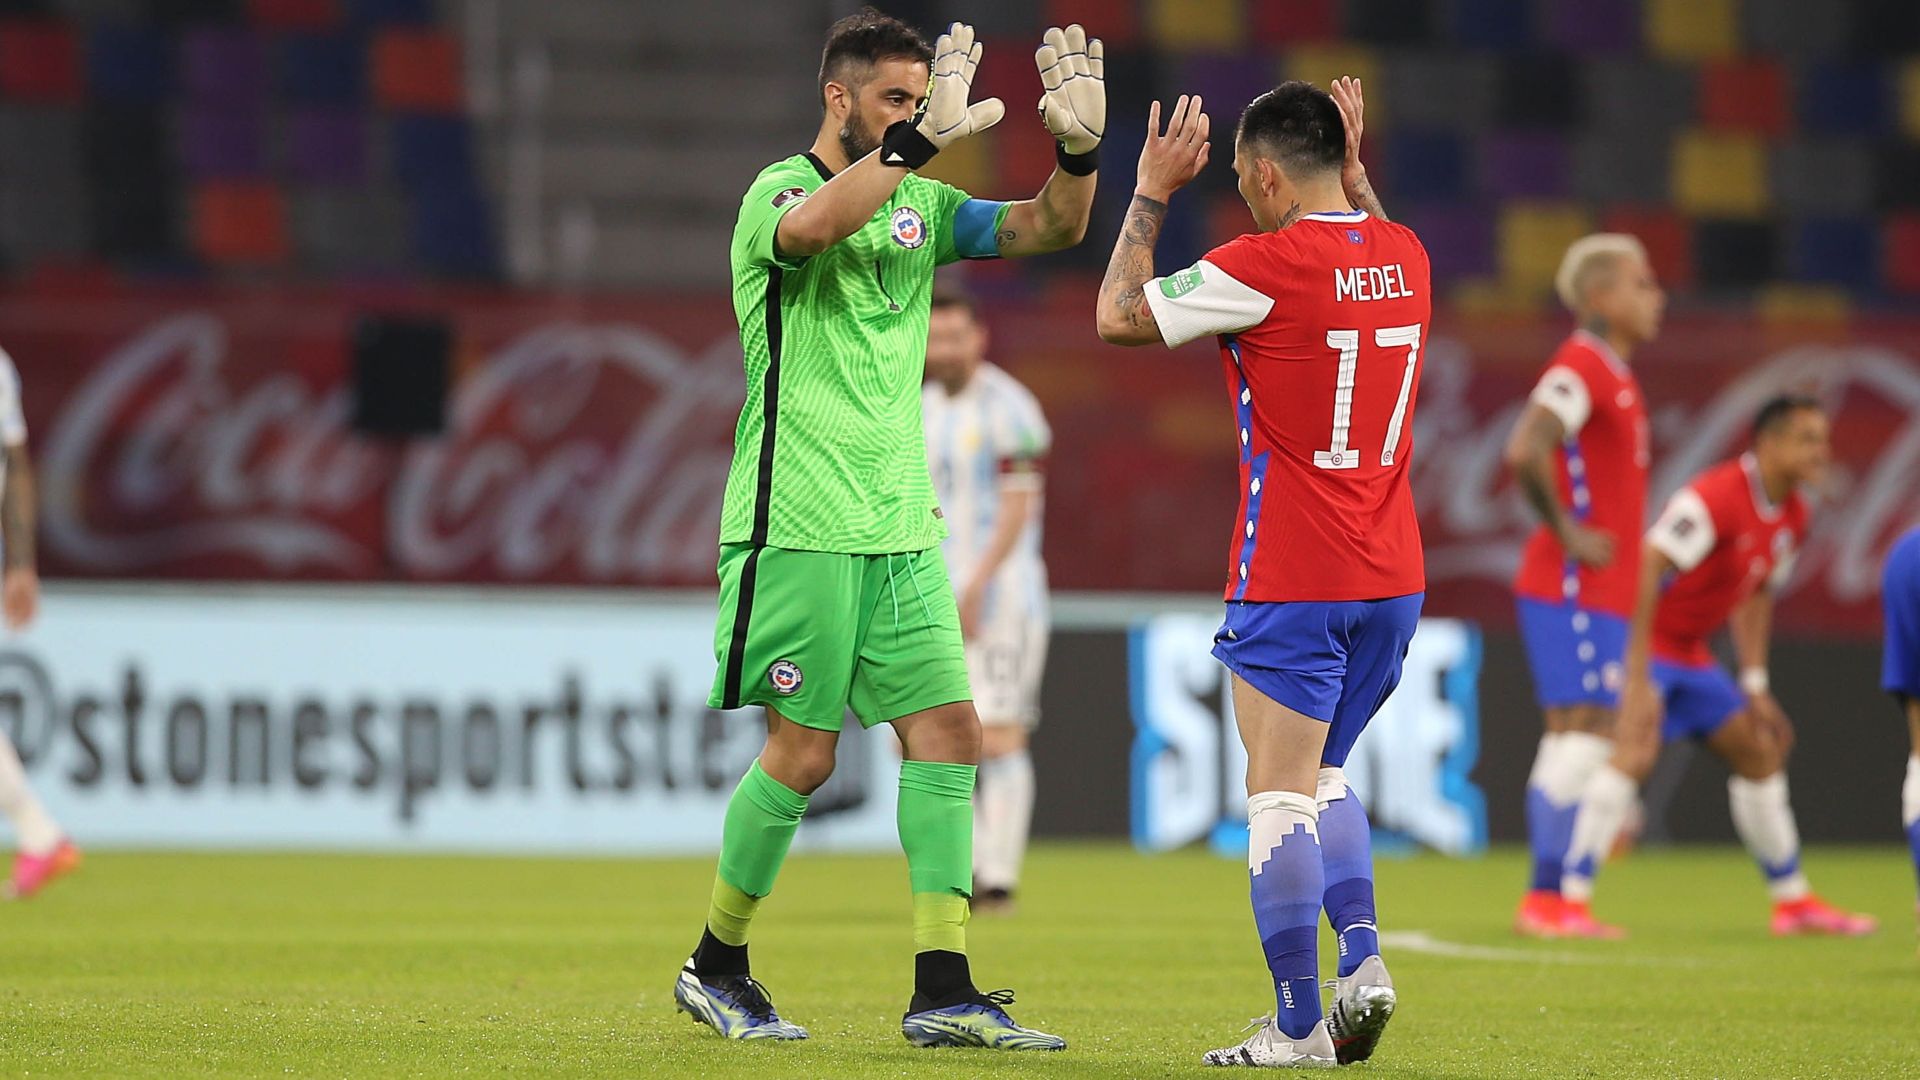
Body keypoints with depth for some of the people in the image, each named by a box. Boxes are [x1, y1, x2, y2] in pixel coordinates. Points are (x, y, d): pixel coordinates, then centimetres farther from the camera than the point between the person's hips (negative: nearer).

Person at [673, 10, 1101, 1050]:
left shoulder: (920, 204, 13)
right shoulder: (777, 192, -7)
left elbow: (1049, 227, 5)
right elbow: (813, 226, -31)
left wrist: (1078, 149, -14)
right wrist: (918, 139, -38)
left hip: (901, 529, 7)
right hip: (799, 524, -7)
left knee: (948, 731, -3)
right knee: (803, 749, -4)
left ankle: (942, 992, -4)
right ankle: (716, 965, 14)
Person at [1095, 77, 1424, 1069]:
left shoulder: (1264, 266, -14)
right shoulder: (1404, 257, 6)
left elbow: (1119, 316, -2)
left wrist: (1152, 195, 6)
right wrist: (1356, 170, 31)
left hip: (1291, 586, -7)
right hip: (1393, 578, 7)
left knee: (1280, 794, -3)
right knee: (1324, 775, 22)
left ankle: (1298, 1026, -5)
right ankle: (1362, 953, 3)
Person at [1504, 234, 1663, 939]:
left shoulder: (1614, 373, 18)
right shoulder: (1580, 366, -13)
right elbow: (1524, 454, -27)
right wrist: (1566, 532, -19)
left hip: (1602, 591, 10)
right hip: (1574, 589, -10)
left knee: (1580, 741, 9)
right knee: (1580, 735, -11)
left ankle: (1553, 900, 11)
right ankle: (1547, 899, -10)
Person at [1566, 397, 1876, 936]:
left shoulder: (1792, 517, 4)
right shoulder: (1717, 497, -25)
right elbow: (1644, 575, -29)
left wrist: (1755, 685, 13)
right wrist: (1638, 682, -32)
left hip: (1689, 650, 10)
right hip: (1641, 642, -10)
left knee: (1761, 751, 13)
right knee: (1636, 749, -28)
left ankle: (1793, 901, 26)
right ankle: (1568, 898, -31)